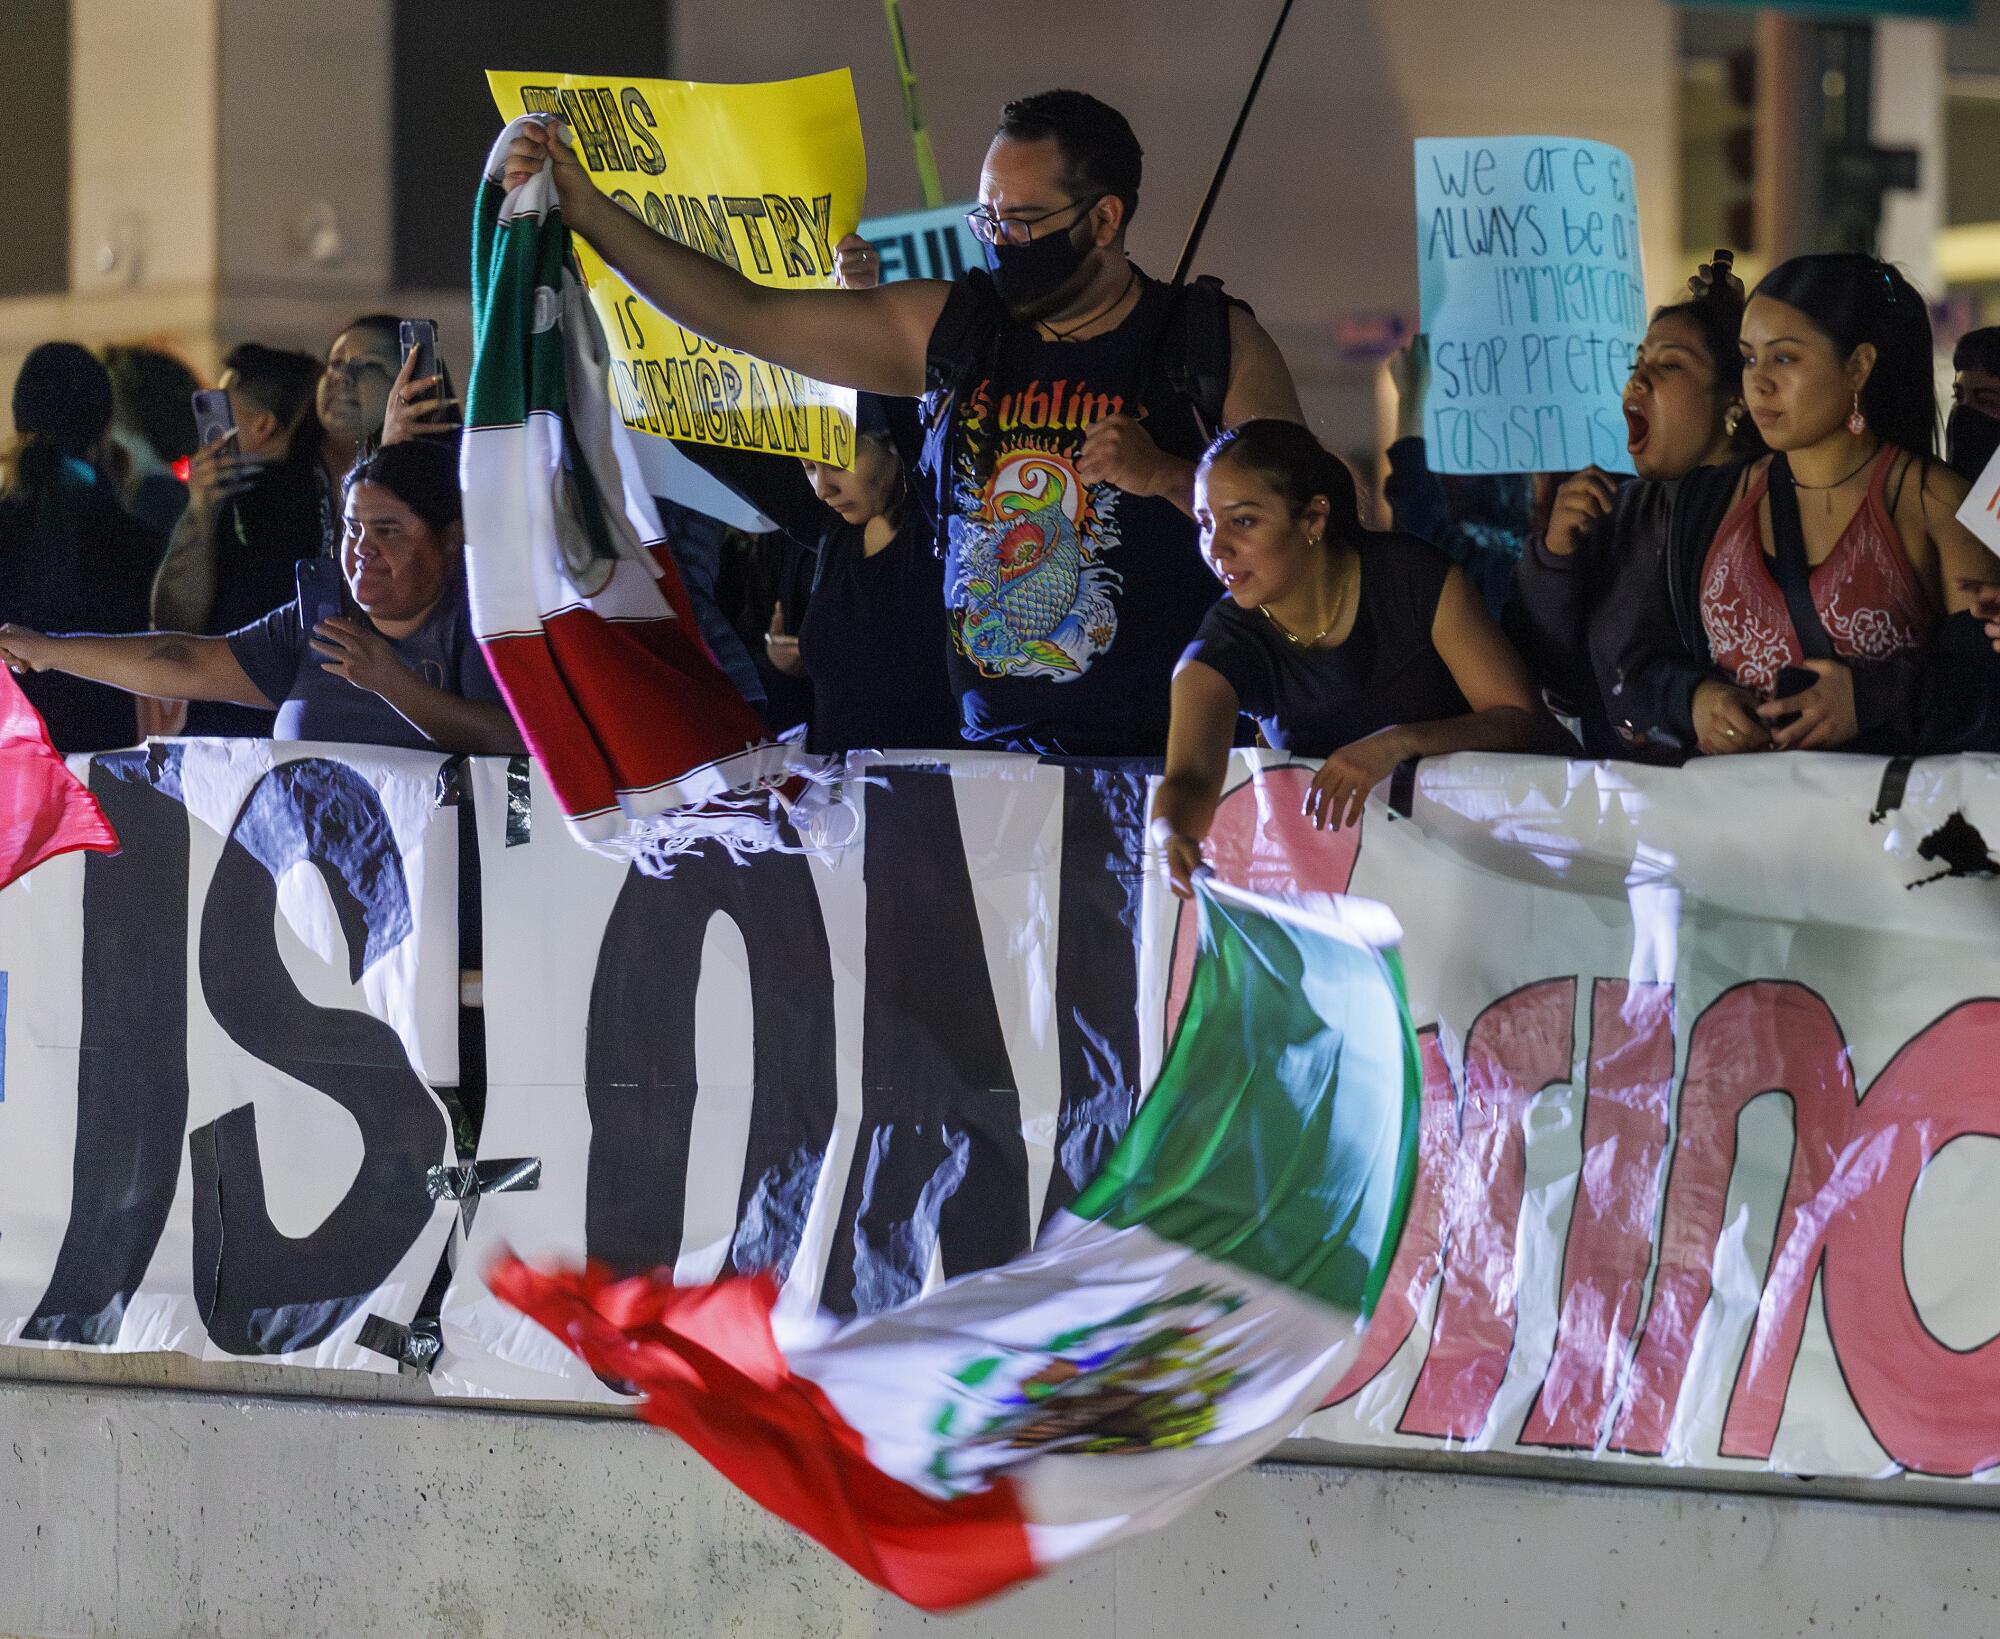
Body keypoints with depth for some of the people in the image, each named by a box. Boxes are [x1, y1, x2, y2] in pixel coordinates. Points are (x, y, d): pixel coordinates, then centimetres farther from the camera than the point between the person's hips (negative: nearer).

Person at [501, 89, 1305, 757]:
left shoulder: (1220, 349, 3)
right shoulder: (949, 331, 11)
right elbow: (747, 316, 11)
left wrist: (1169, 476, -16)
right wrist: (588, 211, 5)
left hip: (1172, 757, -3)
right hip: (995, 752, 4)